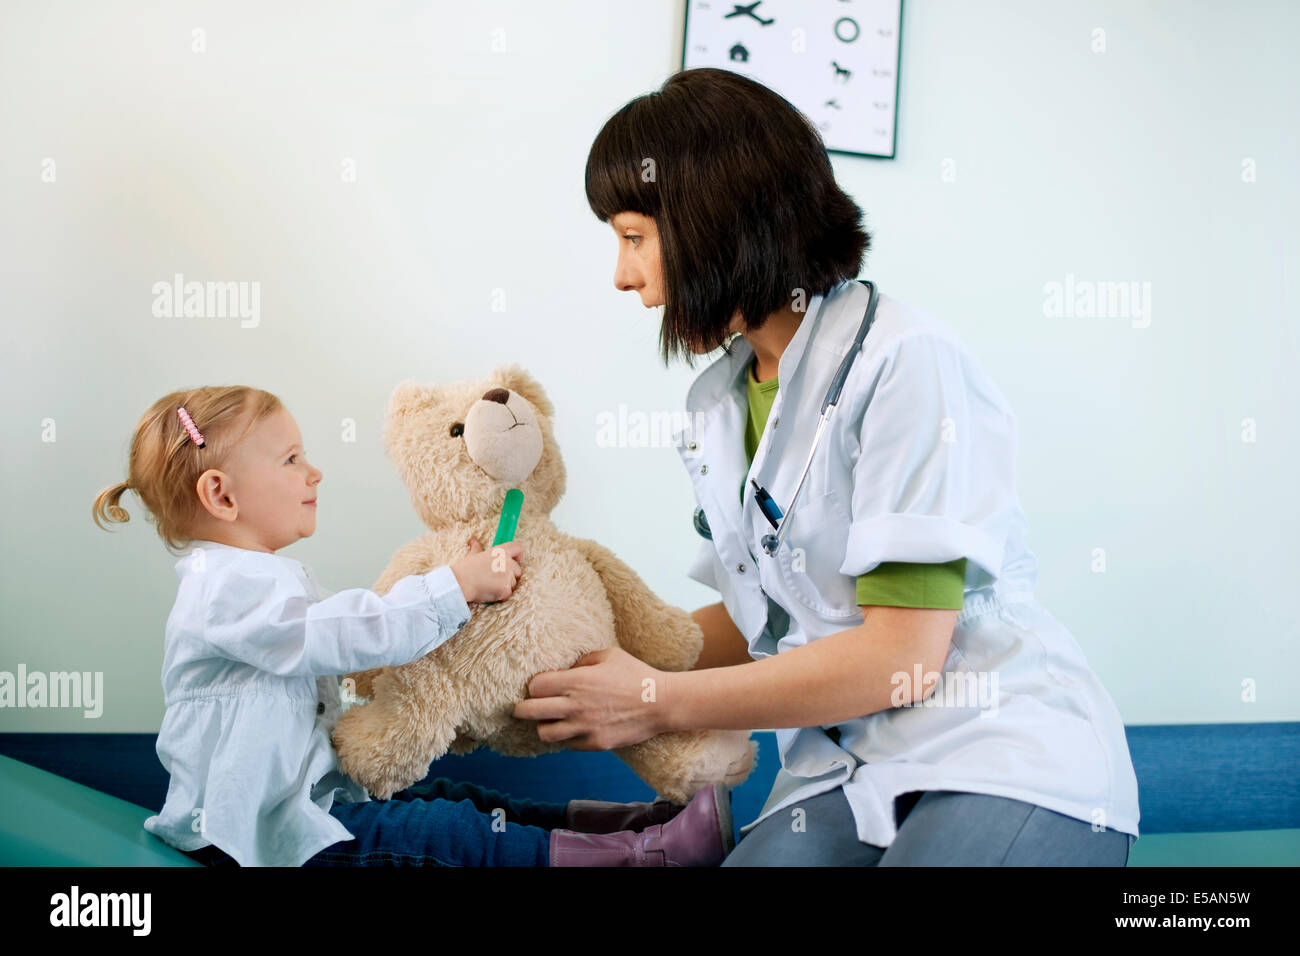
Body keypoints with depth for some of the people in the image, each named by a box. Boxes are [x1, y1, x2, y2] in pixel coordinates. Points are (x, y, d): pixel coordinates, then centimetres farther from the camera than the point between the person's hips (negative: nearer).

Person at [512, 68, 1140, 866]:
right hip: (845, 776, 5)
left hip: (1015, 765, -4)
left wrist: (658, 703, -10)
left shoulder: (905, 363, -12)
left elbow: (902, 657, -16)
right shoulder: (719, 404, 12)